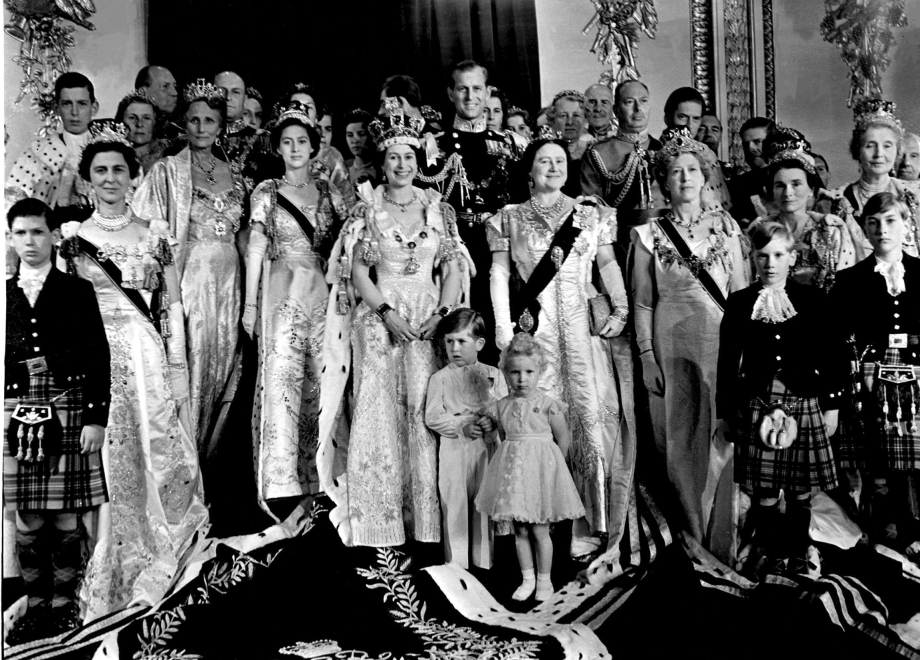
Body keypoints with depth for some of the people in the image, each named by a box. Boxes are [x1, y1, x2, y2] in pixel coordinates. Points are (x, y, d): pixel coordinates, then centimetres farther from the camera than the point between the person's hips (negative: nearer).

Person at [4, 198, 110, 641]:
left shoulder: (77, 292, 2)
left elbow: (98, 359, -1)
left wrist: (96, 419, -7)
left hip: (68, 414, -3)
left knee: (66, 519, 3)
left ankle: (64, 604, 15)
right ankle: (37, 606, 18)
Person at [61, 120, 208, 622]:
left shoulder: (154, 238, 11)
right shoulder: (73, 239, 7)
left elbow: (172, 309, 8)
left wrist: (178, 371, 2)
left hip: (150, 359, 2)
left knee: (157, 453, 0)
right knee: (107, 462, 0)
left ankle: (155, 562, 16)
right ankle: (108, 578, 14)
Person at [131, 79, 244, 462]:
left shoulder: (232, 175, 14)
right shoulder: (168, 171, 1)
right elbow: (149, 232, -5)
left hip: (228, 279, 5)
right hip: (189, 276, -4)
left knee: (222, 361, 6)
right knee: (189, 360, -5)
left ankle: (210, 453, 18)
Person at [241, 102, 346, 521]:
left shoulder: (328, 193, 14)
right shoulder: (266, 193, 7)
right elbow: (256, 249, 3)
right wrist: (250, 304, -2)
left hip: (323, 297, 3)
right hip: (281, 296, -3)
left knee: (319, 384, 2)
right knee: (281, 381, -9)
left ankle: (315, 480, 10)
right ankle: (280, 486, -8)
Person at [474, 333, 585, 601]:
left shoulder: (548, 404, -10)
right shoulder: (501, 407, 1)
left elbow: (564, 440, -3)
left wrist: (550, 465, 3)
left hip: (541, 468, -4)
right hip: (513, 471, 4)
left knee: (539, 530, 3)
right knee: (520, 530, 11)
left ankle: (544, 580, 19)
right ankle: (527, 579, 24)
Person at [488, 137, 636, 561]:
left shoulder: (591, 213, 14)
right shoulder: (510, 218, 12)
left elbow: (608, 263, 11)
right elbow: (499, 273, 5)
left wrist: (620, 306, -4)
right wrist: (503, 325, -6)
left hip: (584, 325, 1)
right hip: (534, 328, 0)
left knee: (592, 411, -6)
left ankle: (592, 523, 2)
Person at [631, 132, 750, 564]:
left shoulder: (725, 226, 9)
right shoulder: (648, 235, 4)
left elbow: (741, 292, 9)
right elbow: (642, 302, 2)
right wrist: (647, 357, -5)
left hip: (723, 345, 2)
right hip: (672, 347, -1)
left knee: (723, 440, 2)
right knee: (681, 443, 2)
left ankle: (723, 545, 13)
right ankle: (694, 544, 13)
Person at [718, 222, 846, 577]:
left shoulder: (813, 299, 2)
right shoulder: (739, 303, 3)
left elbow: (831, 355, 5)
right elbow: (727, 361, 5)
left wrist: (832, 404, 3)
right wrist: (724, 411, 6)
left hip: (804, 403, 0)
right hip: (757, 404, 0)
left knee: (801, 490, 8)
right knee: (763, 491, 3)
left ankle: (799, 553, 27)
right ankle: (770, 551, 22)